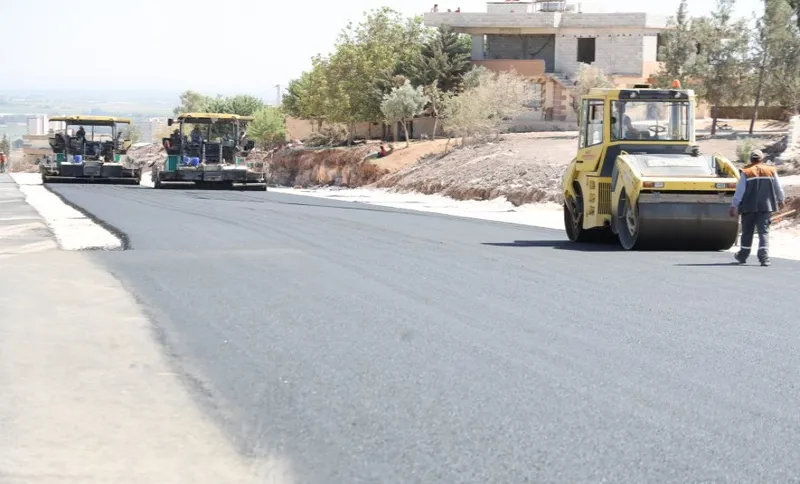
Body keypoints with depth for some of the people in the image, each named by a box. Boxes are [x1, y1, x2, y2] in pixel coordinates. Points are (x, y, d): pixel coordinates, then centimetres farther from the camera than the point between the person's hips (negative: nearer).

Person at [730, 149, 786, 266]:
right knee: (764, 232, 0)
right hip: (766, 207, 1)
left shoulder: (746, 172, -5)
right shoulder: (771, 171, 2)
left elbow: (739, 191, -7)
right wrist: (781, 200, 28)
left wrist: (733, 206, -1)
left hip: (748, 207, -1)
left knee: (747, 232, 13)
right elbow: (778, 188, 11)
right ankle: (764, 257, -13)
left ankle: (742, 256, 26)